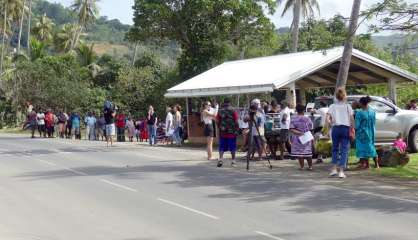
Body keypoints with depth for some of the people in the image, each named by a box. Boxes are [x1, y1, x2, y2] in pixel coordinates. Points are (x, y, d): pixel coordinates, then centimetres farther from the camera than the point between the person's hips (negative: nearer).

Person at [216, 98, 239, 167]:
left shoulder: (220, 111, 1)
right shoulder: (233, 111, -5)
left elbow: (218, 121, 3)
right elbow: (236, 122, -7)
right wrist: (237, 130, 2)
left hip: (222, 132, 2)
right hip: (232, 132, -2)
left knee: (222, 147, 7)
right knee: (232, 147, 7)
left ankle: (220, 159, -10)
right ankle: (233, 161, 10)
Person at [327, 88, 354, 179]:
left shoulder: (332, 106, 3)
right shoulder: (347, 106, 2)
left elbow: (328, 119, -8)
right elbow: (352, 119, -4)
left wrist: (331, 123, 9)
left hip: (335, 128, 1)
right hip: (345, 128, -1)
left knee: (335, 148, 16)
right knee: (344, 149, 1)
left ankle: (334, 168, 10)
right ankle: (341, 171, -5)